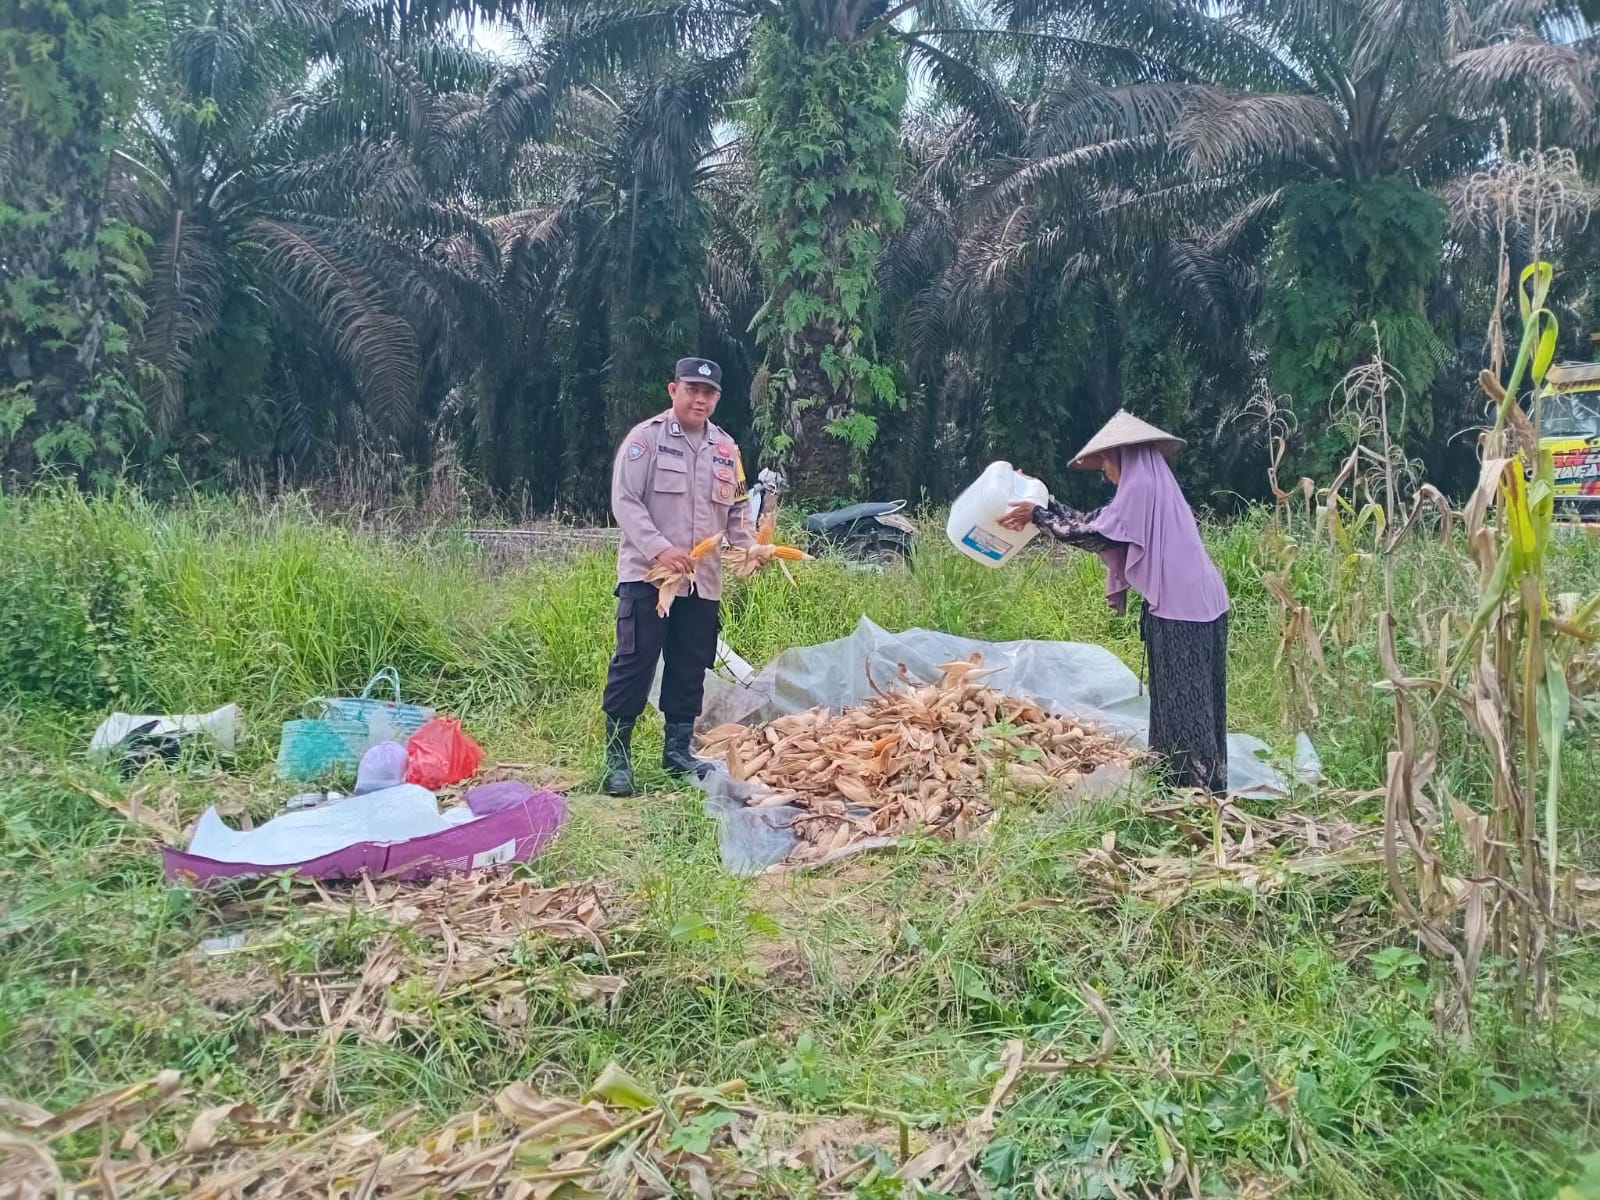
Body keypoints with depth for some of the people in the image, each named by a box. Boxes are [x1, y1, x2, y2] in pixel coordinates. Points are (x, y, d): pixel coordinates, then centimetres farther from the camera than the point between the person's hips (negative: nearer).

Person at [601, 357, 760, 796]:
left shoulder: (726, 449, 13)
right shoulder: (645, 437, -4)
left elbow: (737, 511, 20)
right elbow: (625, 502, -10)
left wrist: (750, 547, 0)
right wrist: (659, 549, -21)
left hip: (704, 581, 6)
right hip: (647, 576, -5)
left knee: (690, 669, 11)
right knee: (634, 664, -5)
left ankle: (679, 748, 23)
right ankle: (617, 754, 4)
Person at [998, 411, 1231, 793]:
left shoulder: (1139, 484, -13)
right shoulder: (1152, 481, 16)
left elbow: (1094, 533, -11)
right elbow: (1098, 523, 19)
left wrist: (1038, 515, -4)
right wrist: (1047, 505, 19)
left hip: (1180, 607, -10)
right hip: (1195, 602, 10)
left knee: (1181, 702, -3)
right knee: (1191, 701, 14)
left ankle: (1195, 793, 3)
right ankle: (1203, 787, 21)